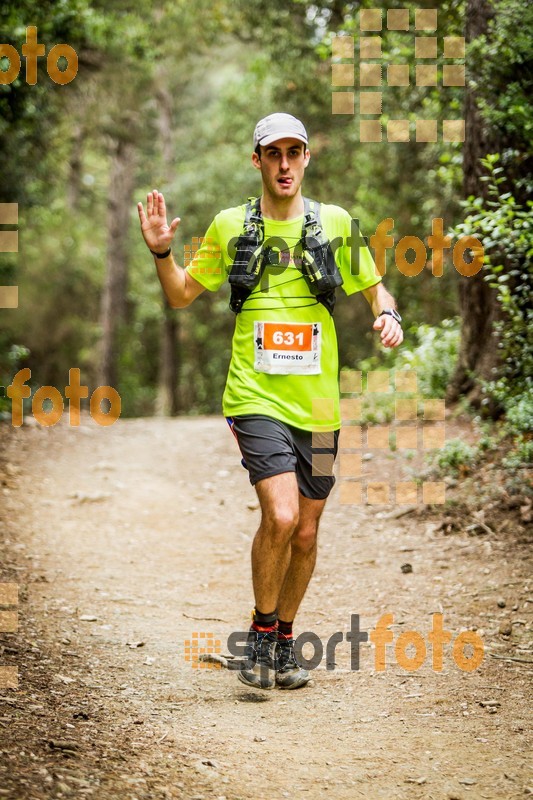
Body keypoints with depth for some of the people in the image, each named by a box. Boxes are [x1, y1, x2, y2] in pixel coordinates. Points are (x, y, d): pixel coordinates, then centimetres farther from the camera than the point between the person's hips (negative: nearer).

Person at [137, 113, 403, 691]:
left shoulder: (336, 224, 5)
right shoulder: (229, 227, 4)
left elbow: (372, 286, 17)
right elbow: (181, 296, 13)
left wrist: (387, 313, -4)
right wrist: (161, 253, -5)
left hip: (317, 403, 3)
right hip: (256, 398, -2)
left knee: (305, 532, 10)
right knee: (280, 515, -20)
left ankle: (284, 641, 31)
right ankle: (261, 632, 3)